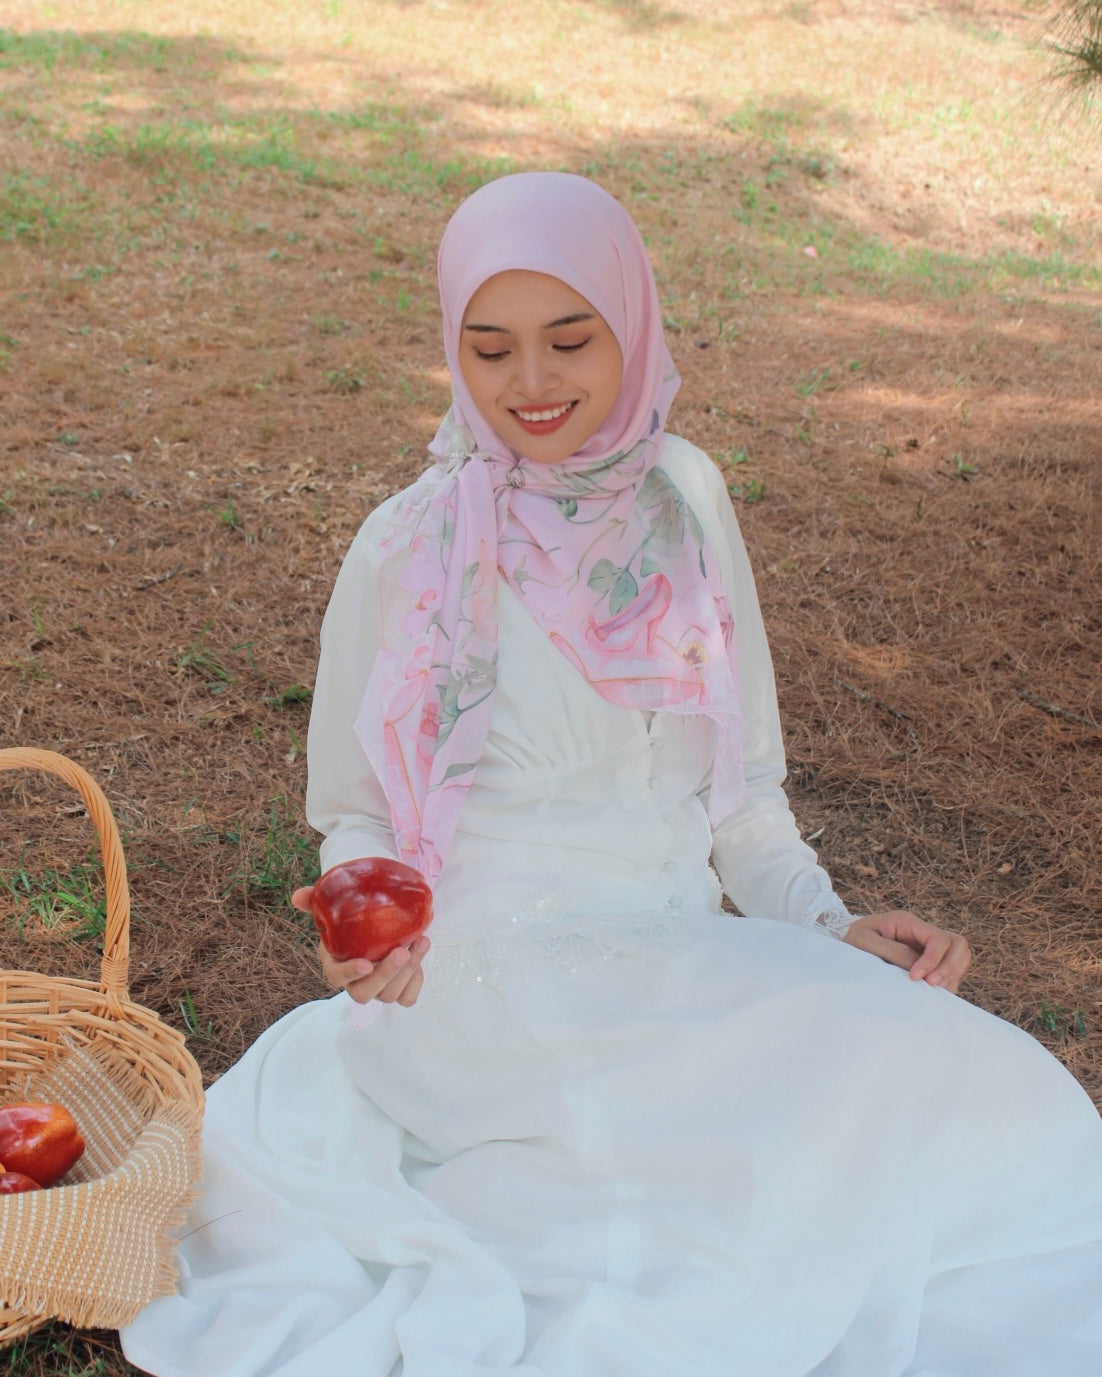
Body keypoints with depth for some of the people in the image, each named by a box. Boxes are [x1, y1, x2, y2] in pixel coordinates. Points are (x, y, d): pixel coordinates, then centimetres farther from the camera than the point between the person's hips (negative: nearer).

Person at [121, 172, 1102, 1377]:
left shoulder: (685, 499, 6)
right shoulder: (412, 548, -5)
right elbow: (356, 814, 5)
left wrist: (832, 928, -1)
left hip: (686, 960, 5)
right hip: (503, 978, -5)